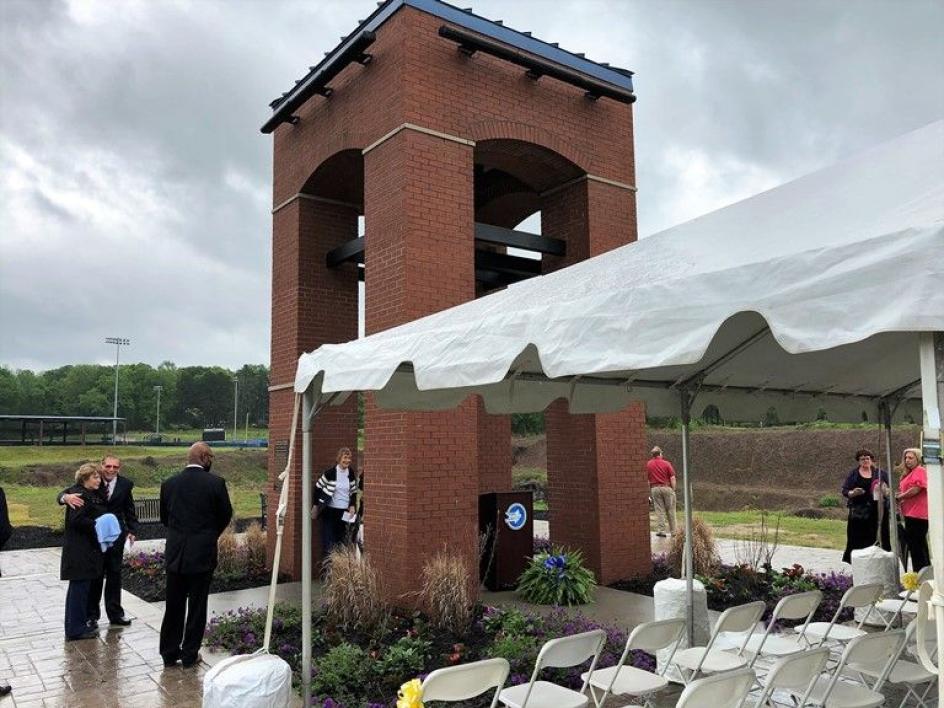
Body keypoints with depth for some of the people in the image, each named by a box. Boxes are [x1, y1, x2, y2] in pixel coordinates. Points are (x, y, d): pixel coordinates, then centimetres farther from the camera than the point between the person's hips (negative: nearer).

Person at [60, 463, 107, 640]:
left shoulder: (92, 495, 15)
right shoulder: (79, 495, -15)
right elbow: (76, 520, -24)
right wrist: (98, 524, -19)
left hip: (88, 550, 10)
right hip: (80, 551, -10)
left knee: (80, 588, 16)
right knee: (79, 587, -4)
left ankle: (75, 627, 25)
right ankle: (76, 629, 2)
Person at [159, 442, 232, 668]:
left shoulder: (169, 484, -1)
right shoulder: (215, 483, -12)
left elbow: (164, 517, 9)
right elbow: (226, 515, 0)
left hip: (175, 554, 3)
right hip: (203, 554, -3)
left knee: (174, 606, 14)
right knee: (197, 606, 8)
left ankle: (169, 653, 22)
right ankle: (189, 655, 15)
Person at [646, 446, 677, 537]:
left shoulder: (648, 464, 2)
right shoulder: (666, 463, -4)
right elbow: (672, 478, -7)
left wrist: (649, 492, 10)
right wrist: (673, 490, 1)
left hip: (654, 488, 1)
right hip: (667, 487, -1)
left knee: (659, 510, 5)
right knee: (670, 510, 8)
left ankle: (661, 530, 0)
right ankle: (673, 531, 13)